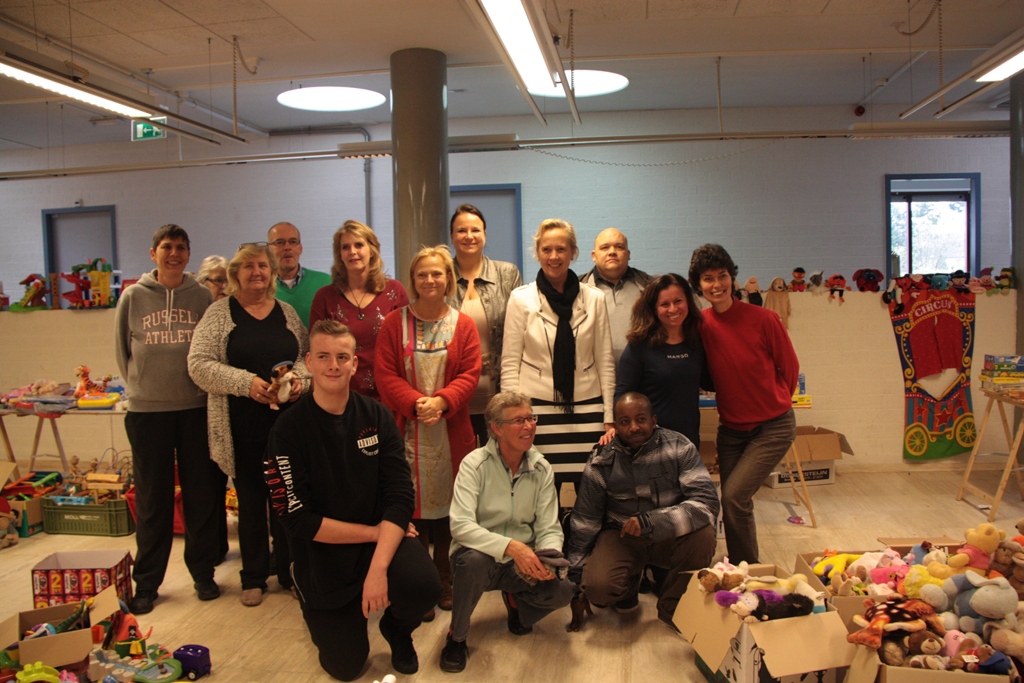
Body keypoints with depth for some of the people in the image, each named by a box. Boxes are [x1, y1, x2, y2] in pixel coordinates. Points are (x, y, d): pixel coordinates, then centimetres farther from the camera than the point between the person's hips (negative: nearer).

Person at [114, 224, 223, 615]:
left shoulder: (201, 296, 3)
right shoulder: (133, 297, 3)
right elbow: (121, 349, 10)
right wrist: (139, 385, 5)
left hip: (196, 408, 0)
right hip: (146, 410, 0)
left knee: (202, 495, 7)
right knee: (152, 499, 7)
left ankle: (203, 572, 22)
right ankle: (146, 582, 19)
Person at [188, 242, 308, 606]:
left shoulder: (287, 313, 11)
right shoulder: (220, 313, 1)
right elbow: (198, 364, -6)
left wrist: (300, 376, -11)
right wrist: (246, 382, -16)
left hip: (287, 422, 2)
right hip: (243, 428, -2)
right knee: (250, 501, 9)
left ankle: (289, 572, 23)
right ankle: (254, 578, 23)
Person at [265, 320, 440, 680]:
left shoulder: (377, 417, -8)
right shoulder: (289, 430, -14)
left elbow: (401, 498, -14)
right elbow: (298, 519, -16)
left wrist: (377, 568, -27)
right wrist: (374, 531, -16)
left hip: (381, 539, 1)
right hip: (322, 553, -1)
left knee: (424, 585, -29)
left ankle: (396, 628, 9)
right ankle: (330, 621, 40)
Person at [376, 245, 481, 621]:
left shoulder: (463, 325, 5)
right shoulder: (394, 323, 3)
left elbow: (470, 374, -1)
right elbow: (386, 375, -3)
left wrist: (441, 401, -17)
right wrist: (416, 402, -17)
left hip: (451, 431, 1)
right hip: (407, 430, -1)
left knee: (448, 505, 8)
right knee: (413, 506, 2)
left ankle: (445, 582, 23)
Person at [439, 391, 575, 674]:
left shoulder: (541, 469, -1)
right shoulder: (475, 464, -13)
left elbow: (549, 528, -4)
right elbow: (460, 525, -25)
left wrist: (547, 557, -27)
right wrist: (511, 546, -37)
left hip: (521, 564, 3)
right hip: (480, 556, -3)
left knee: (564, 589, -24)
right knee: (474, 559, -37)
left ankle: (516, 601, 13)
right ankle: (456, 637, -7)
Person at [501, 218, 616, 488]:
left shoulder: (594, 299, 6)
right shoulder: (521, 299, 1)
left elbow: (605, 362, 7)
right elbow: (509, 364, 1)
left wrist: (609, 418, 3)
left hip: (586, 409, 2)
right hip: (538, 410, -1)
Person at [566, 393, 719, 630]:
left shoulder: (679, 448, -12)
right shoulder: (602, 461, -9)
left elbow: (707, 501, -22)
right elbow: (584, 521, -2)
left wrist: (651, 521, -32)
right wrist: (575, 583, 0)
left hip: (669, 538, 1)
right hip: (620, 537, -1)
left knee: (703, 535, -31)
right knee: (597, 586, -29)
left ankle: (672, 609, -2)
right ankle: (628, 588, 12)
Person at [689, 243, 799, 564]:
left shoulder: (763, 319, -16)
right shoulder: (701, 326, -7)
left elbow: (790, 367, -1)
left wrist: (772, 403, 9)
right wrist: (735, 404, 2)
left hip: (773, 427, -4)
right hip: (731, 428, 4)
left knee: (734, 496, -13)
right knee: (734, 502, 7)